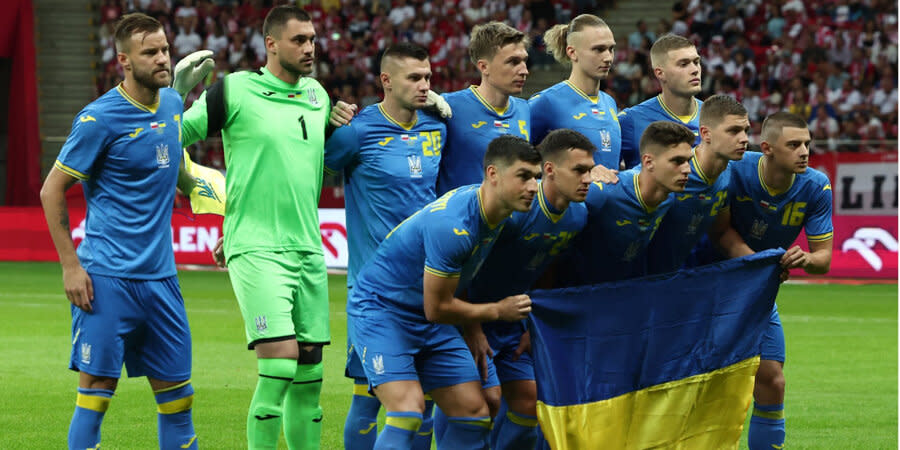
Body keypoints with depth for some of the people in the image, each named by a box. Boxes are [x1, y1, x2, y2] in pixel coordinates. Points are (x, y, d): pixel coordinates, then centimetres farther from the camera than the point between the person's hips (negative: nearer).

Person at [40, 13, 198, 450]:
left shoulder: (172, 103, 9)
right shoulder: (100, 118, -11)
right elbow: (52, 191, -7)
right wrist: (70, 265, -11)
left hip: (160, 277, 6)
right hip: (108, 279, -6)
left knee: (176, 393, 7)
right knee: (97, 388, -6)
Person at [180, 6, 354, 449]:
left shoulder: (317, 94, 13)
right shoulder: (234, 90, -5)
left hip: (309, 250, 6)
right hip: (256, 249, -6)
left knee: (309, 373, 6)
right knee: (280, 363, -16)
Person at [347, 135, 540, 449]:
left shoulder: (498, 213, -2)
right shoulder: (453, 226, -31)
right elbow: (437, 308, -22)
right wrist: (498, 311, -9)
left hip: (430, 327, 9)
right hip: (379, 308, -9)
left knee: (475, 415, 2)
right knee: (408, 410, -27)